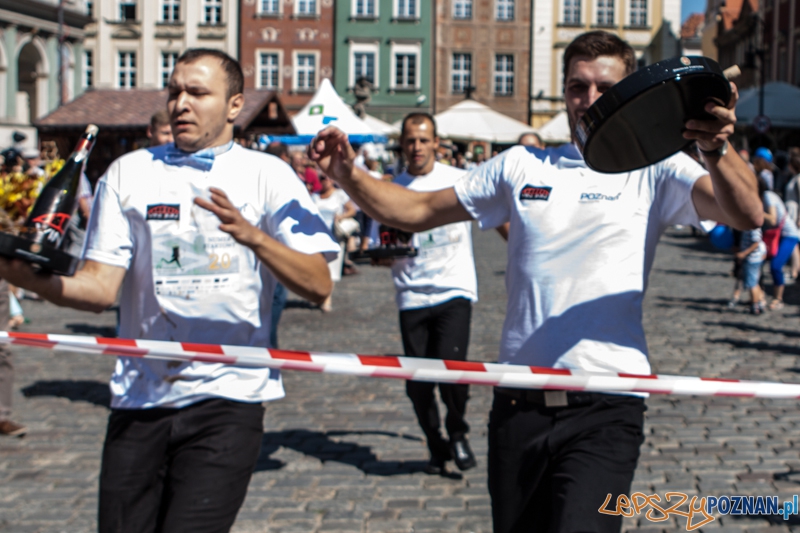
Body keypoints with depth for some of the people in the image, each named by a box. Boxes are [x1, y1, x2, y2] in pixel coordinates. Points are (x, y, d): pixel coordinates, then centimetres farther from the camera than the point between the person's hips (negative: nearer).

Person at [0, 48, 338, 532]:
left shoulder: (268, 174, 3)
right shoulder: (128, 173, 9)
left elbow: (319, 285, -6)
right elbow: (101, 287, 0)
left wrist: (252, 237, -22)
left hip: (227, 400, -3)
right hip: (139, 399, 3)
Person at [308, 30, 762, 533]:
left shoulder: (651, 170, 3)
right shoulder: (520, 165, 13)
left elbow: (747, 215, -14)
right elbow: (418, 211, 15)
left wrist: (717, 150, -34)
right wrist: (348, 174, -2)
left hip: (604, 410, -4)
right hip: (518, 404, 4)